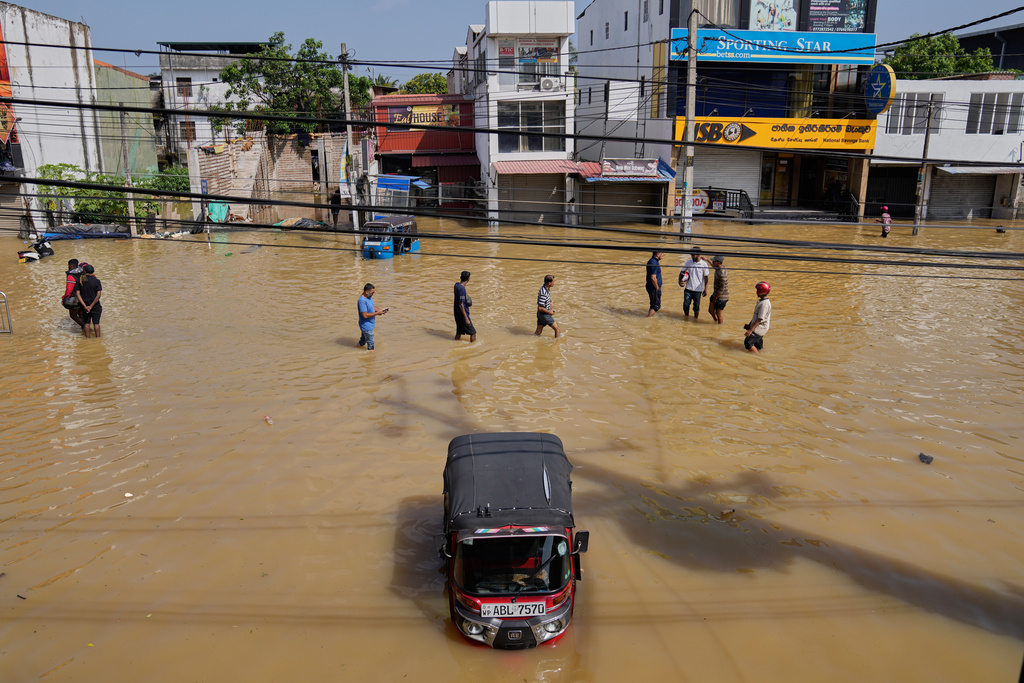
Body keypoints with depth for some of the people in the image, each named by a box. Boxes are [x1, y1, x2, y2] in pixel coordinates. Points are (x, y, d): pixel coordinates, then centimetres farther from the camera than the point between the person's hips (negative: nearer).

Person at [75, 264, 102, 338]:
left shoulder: (80, 280, -5)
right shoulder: (97, 281, -11)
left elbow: (77, 294, -9)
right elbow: (98, 295, -18)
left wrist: (85, 306, -12)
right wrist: (91, 306, -15)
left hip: (84, 305, 2)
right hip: (95, 305, -2)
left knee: (86, 323, 14)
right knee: (96, 323, 6)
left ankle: (87, 337, 19)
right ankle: (97, 338, 9)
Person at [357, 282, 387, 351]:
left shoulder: (369, 297, 3)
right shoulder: (362, 301, -28)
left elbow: (372, 307, 18)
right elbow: (365, 315, -29)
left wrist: (380, 310, 0)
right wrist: (377, 313, -24)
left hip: (369, 324, 9)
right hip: (366, 326, -9)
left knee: (363, 340, 28)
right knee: (371, 343, 0)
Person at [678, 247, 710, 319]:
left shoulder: (704, 264, -5)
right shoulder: (688, 262, 2)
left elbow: (706, 278, -1)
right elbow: (682, 272, 10)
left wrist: (705, 289, -3)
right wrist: (680, 281, -8)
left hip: (698, 289, -2)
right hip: (688, 288, 2)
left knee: (696, 306, 7)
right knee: (686, 304, 3)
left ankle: (695, 319, 25)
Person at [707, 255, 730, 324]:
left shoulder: (722, 274, -30)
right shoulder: (718, 268, -1)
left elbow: (721, 289, -26)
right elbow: (713, 266, 27)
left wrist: (715, 299, -18)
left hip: (721, 297, -9)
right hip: (716, 294, 9)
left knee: (718, 313, 4)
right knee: (711, 310, 18)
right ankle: (716, 321, 40)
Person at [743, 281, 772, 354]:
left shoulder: (764, 304, -22)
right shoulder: (761, 301, 11)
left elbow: (759, 319, -24)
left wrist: (751, 330, -25)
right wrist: (749, 325, 22)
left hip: (760, 329, -10)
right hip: (759, 328, 10)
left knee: (748, 342, -12)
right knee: (758, 347, 16)